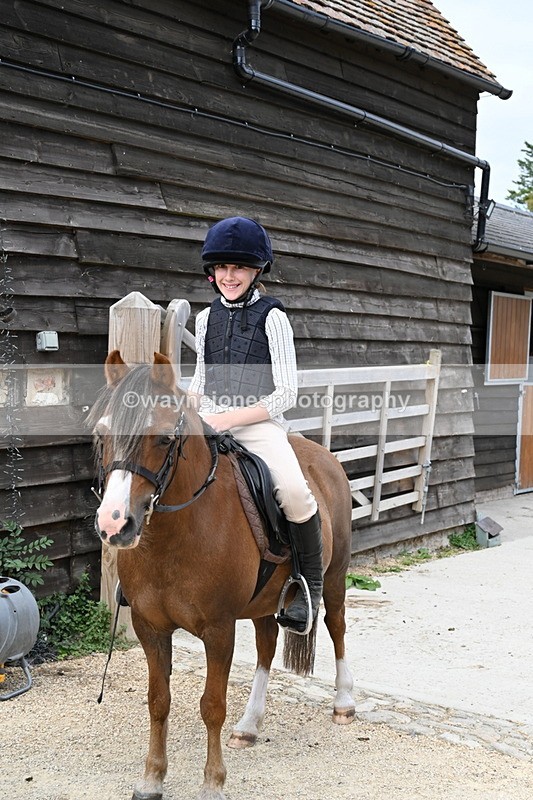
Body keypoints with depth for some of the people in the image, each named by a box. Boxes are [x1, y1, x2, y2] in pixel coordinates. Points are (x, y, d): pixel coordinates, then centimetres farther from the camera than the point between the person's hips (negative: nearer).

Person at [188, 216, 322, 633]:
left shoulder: (272, 318, -4)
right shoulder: (207, 318, 12)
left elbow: (286, 394, -9)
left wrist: (228, 419, -16)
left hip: (260, 424, -5)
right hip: (209, 423, 5)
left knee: (294, 491, -31)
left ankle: (310, 583, -9)